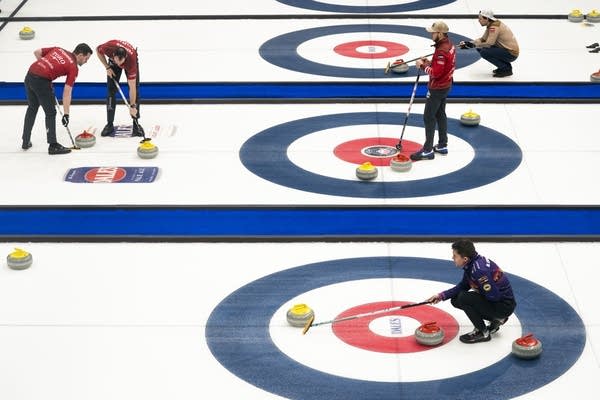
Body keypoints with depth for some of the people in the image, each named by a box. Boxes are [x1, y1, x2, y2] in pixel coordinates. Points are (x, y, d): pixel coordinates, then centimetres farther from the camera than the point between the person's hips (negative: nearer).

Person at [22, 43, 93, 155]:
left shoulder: (59, 50, 16)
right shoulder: (73, 67, -2)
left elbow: (37, 52, 19)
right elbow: (67, 93, -6)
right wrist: (66, 114, -4)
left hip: (29, 75, 7)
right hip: (41, 81, -7)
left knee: (32, 108, 24)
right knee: (50, 113, 7)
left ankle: (26, 141, 32)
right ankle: (53, 145, 8)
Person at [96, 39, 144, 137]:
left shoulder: (131, 59, -44)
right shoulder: (109, 47, -42)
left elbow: (132, 87, -38)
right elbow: (98, 50, -13)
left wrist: (132, 106, -35)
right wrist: (107, 67, -18)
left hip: (130, 60, -2)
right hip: (112, 63, 2)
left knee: (135, 89, -13)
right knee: (111, 90, -8)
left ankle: (136, 124, -4)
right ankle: (110, 124, -2)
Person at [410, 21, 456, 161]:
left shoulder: (442, 51, -27)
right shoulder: (449, 45, 4)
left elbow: (435, 73, -27)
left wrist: (423, 65, -14)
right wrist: (429, 62, 3)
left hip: (437, 88, -10)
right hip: (445, 85, 10)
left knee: (428, 118, -3)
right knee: (440, 114, 19)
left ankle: (428, 151, 1)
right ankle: (442, 146, 27)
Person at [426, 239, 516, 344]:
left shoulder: (479, 269, -29)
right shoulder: (471, 263, 0)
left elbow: (494, 296, -28)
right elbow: (462, 286, 13)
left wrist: (477, 291, -9)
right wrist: (442, 296, 6)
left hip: (504, 306, -10)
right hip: (495, 300, 10)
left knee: (463, 298, -22)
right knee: (456, 299, 8)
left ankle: (482, 333, -6)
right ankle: (495, 319, 14)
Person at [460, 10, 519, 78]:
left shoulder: (494, 27, -24)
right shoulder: (490, 25, 5)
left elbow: (489, 43, -27)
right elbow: (483, 39, 11)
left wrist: (473, 45, -18)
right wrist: (469, 43, -2)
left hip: (511, 54, -10)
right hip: (505, 49, 10)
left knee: (484, 52, -22)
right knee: (479, 48, 7)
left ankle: (507, 69, -7)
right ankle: (504, 65, 12)